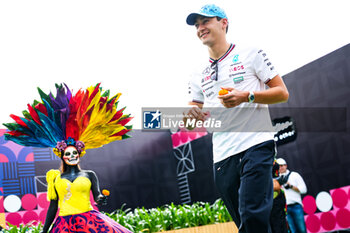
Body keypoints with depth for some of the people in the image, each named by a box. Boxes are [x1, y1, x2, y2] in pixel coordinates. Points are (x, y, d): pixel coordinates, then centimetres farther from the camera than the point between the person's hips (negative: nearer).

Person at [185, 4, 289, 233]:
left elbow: (282, 92, 3)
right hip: (222, 156, 5)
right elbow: (192, 121, 18)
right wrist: (190, 115, -7)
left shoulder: (251, 54, 6)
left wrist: (247, 96, -13)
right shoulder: (199, 77, 18)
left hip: (256, 145, -5)